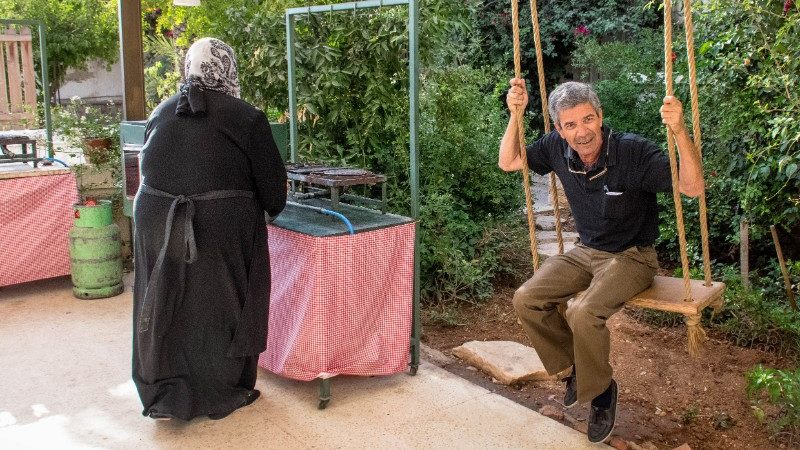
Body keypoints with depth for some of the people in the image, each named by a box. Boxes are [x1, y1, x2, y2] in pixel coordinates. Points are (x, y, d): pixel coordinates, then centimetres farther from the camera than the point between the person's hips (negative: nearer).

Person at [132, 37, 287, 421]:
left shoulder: (162, 112, 8)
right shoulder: (245, 117, -5)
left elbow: (151, 167, 11)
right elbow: (270, 178, -1)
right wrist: (272, 209, 18)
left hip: (156, 218, 4)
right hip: (223, 225, -4)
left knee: (166, 304, 13)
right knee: (219, 303, 10)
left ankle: (164, 395, 23)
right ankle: (223, 393, 23)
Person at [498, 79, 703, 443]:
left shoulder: (633, 151, -23)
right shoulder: (557, 148, -8)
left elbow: (693, 187, -27)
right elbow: (508, 163, 5)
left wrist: (680, 132, -43)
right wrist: (515, 115, -9)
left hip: (631, 257, -5)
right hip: (585, 252, 6)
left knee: (583, 313, -30)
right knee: (526, 300, -13)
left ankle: (601, 390, 0)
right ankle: (576, 366, 12)